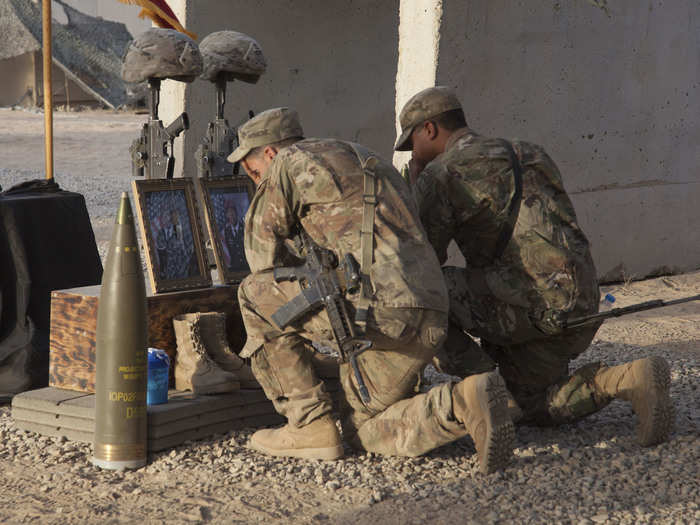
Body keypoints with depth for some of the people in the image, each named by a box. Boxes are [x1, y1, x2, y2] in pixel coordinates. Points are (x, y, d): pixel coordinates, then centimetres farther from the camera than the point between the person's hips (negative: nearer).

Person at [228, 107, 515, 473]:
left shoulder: (288, 162, 9)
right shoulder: (369, 161, 34)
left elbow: (264, 258, 12)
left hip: (378, 309, -9)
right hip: (431, 320, 9)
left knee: (255, 295, 11)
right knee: (362, 429, 21)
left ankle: (309, 425, 6)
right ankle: (461, 406, -6)